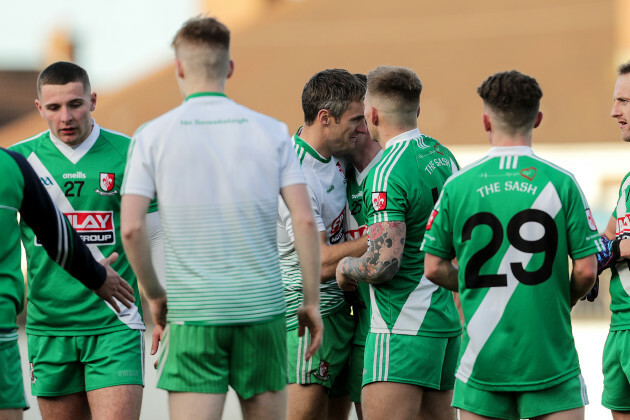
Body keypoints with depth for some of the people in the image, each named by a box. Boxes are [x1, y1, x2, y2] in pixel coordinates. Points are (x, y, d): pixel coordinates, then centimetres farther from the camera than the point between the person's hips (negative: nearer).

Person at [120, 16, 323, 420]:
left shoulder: (153, 136, 0)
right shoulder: (272, 132, 4)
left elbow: (131, 228, -6)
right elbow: (304, 221, -2)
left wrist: (154, 295, 8)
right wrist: (312, 300, 6)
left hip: (193, 312, -2)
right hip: (263, 310, 2)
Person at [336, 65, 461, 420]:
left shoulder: (387, 173, -16)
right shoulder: (443, 155, 11)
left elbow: (384, 263, -23)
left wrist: (346, 266, -5)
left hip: (403, 326, -9)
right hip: (447, 319, 9)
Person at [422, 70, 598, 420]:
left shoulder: (458, 186, -1)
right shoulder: (560, 183, -6)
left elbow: (434, 268, 3)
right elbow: (586, 270, -6)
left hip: (483, 354, 2)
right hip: (550, 354, -2)